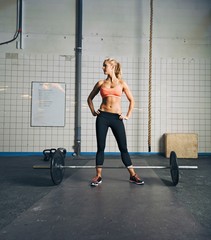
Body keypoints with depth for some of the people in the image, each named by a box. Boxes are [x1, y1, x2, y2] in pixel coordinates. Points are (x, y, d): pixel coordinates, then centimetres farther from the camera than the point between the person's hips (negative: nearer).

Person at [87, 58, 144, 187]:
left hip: (117, 118, -1)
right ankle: (98, 176, 15)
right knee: (101, 147, 3)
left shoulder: (121, 83, 7)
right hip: (102, 117, 1)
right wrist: (93, 111, 9)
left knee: (123, 148, 3)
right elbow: (90, 98, 20)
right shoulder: (101, 83, 10)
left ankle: (133, 175, 16)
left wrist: (128, 115, 5)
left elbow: (132, 100, 11)